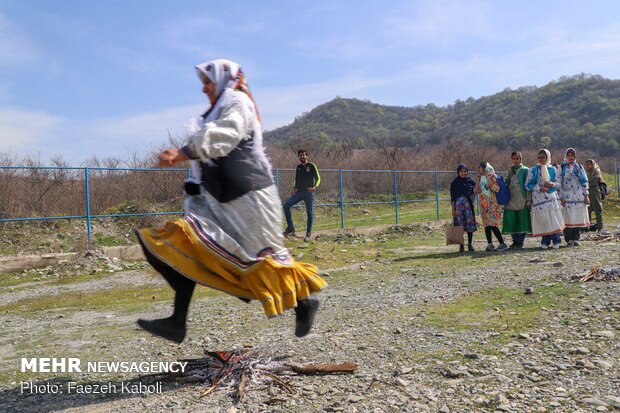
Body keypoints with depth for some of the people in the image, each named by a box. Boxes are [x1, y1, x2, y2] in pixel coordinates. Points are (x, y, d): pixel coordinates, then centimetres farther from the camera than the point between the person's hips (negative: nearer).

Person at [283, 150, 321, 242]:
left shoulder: (312, 166, 0)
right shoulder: (298, 167, 14)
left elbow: (318, 178, -5)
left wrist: (315, 187, -24)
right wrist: (295, 187, 3)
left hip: (309, 193, -5)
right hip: (299, 192, 5)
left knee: (310, 213, -2)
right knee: (286, 205, -10)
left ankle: (308, 233, 11)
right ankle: (290, 227, -3)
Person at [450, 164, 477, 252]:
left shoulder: (470, 181, 9)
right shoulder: (454, 183, 3)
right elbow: (452, 198, 3)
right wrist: (453, 209, -3)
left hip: (468, 205, 2)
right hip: (458, 205, -2)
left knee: (470, 224, 2)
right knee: (459, 225, -2)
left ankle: (470, 244, 13)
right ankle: (461, 245, 6)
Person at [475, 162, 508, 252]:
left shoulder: (491, 176, -7)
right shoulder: (482, 178, 15)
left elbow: (497, 188, -16)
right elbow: (478, 191, 11)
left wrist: (488, 179, -17)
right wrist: (478, 179, 6)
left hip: (492, 205, -8)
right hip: (484, 205, 8)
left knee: (492, 225, -13)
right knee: (487, 225, 7)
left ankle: (502, 244, -8)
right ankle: (490, 244, 12)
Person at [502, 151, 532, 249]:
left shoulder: (525, 170, 1)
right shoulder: (510, 170, 15)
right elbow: (506, 184, 16)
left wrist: (529, 200, -9)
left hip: (522, 199, -4)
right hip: (511, 200, 4)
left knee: (521, 221, -2)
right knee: (511, 221, 2)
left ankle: (520, 242, 6)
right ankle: (515, 241, 12)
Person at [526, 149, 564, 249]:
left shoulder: (553, 169, 10)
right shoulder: (533, 170, 4)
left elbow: (558, 183, 12)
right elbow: (528, 185, 2)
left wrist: (552, 184, -10)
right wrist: (539, 188, -12)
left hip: (552, 197, 1)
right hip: (539, 198, -1)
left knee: (554, 219, -5)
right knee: (543, 219, -4)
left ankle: (556, 241, 5)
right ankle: (545, 242, 8)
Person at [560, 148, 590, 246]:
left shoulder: (579, 167, 12)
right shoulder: (562, 168, 5)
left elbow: (585, 182, 12)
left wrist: (586, 195, 5)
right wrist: (561, 197, -6)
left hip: (579, 197, 2)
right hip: (567, 197, -2)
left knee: (579, 218, 1)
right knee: (568, 218, -5)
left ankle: (576, 239, 9)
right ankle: (569, 239, 1)